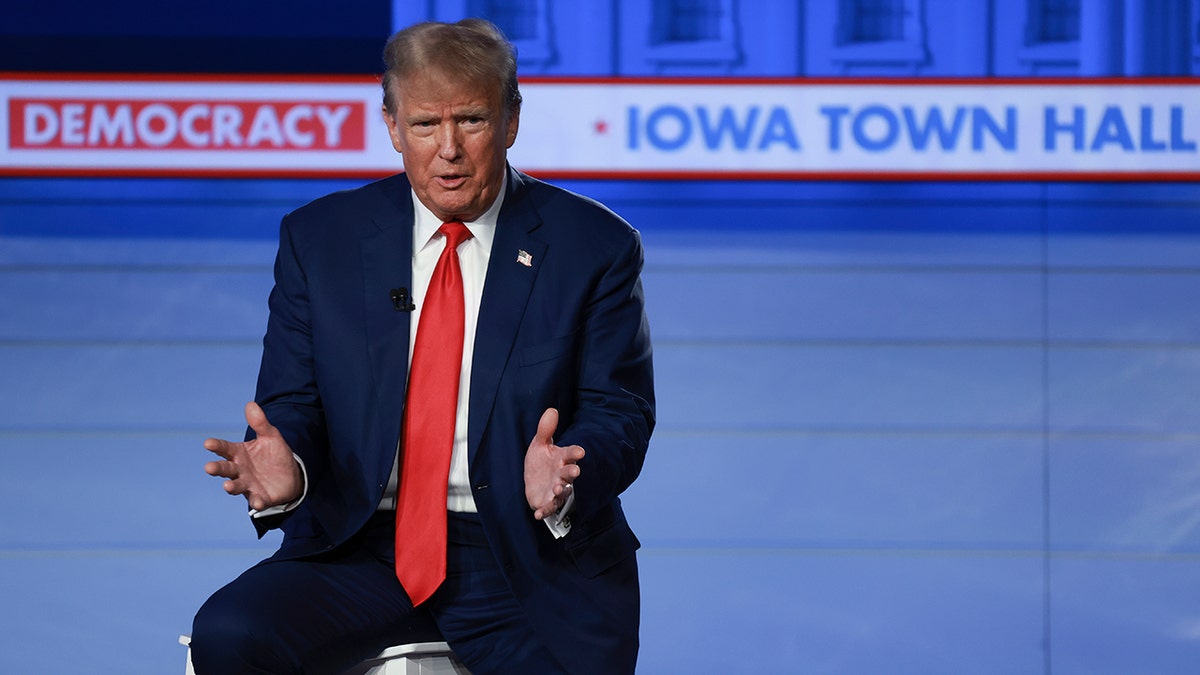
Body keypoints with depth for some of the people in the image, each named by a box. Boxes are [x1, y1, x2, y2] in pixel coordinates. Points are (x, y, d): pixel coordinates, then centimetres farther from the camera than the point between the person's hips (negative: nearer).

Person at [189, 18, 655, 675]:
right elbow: (292, 406, 7)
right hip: (363, 550, 3)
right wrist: (285, 471, -18)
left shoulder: (594, 246, 3)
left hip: (532, 559, -2)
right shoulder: (319, 238, 8)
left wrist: (564, 478, -23)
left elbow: (619, 416, 1)